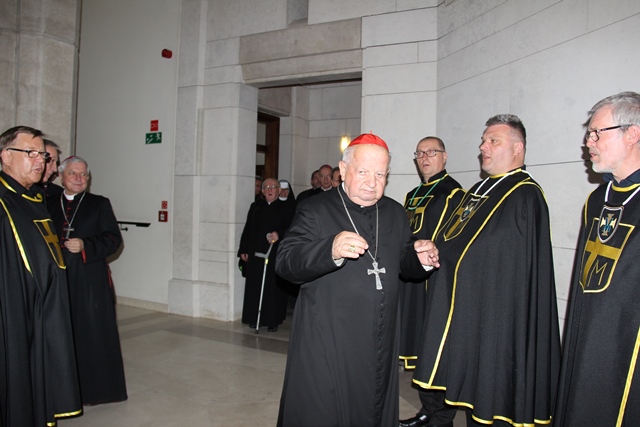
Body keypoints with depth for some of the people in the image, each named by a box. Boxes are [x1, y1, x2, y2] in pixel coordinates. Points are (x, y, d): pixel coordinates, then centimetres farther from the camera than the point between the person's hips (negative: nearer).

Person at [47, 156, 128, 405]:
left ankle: (93, 388, 15)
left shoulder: (100, 204, 4)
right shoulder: (49, 204, 11)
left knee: (92, 333, 2)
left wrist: (85, 246, -16)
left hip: (91, 280, -2)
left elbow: (114, 239, -3)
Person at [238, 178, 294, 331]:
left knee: (274, 289, 0)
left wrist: (279, 234, -24)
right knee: (254, 288, 5)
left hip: (276, 255, -3)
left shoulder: (286, 208, 4)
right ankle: (254, 318, 16)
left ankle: (273, 321, 8)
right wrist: (243, 250, 8)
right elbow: (247, 230, 14)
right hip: (255, 254, 3)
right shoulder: (255, 207, 15)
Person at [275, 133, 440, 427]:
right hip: (326, 347, -4)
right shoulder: (315, 210, -6)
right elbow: (285, 264, -17)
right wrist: (331, 250, -34)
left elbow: (404, 262, 19)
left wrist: (420, 259, -5)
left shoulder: (395, 213, 11)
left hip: (379, 347, 5)